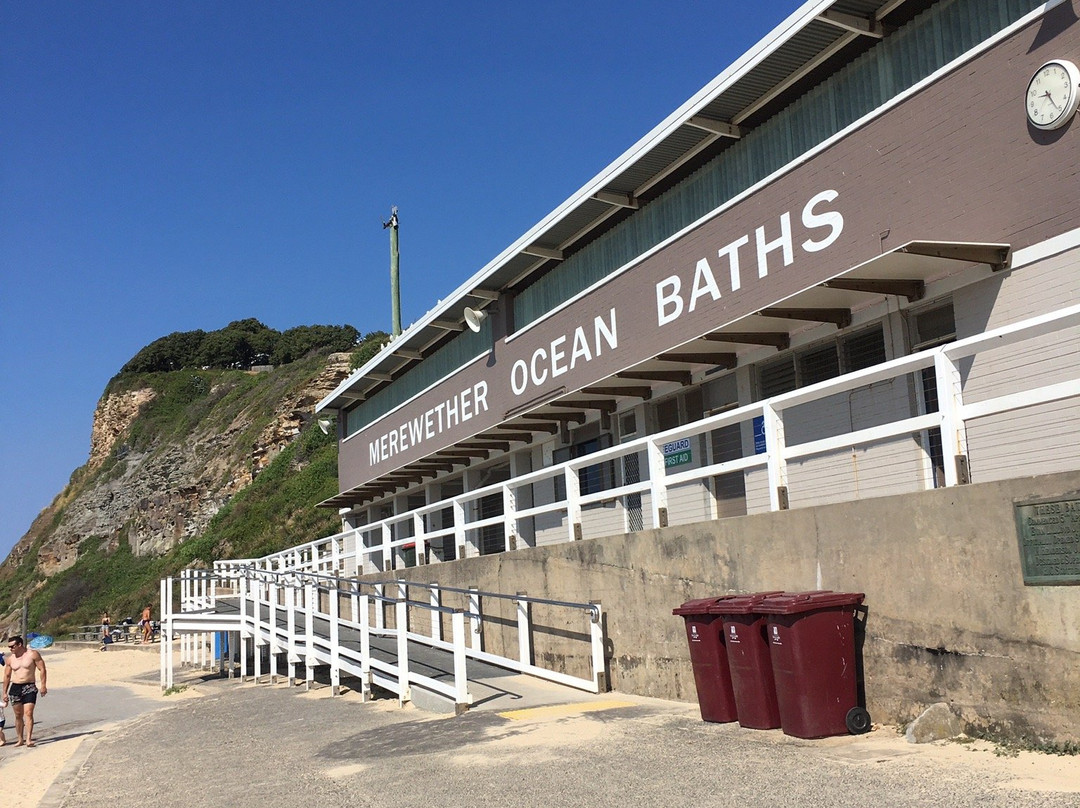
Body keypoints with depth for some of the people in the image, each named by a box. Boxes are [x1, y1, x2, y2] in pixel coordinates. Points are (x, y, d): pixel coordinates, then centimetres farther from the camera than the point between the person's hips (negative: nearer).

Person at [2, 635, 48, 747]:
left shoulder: (33, 654, -5)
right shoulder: (10, 659, 7)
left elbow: (42, 669, -3)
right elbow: (7, 676, 15)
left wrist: (43, 685, -9)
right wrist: (5, 693, 14)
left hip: (30, 687, -4)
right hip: (15, 688, 4)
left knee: (28, 713, -13)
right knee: (18, 715, 8)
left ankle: (28, 739, -16)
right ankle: (20, 739, 18)